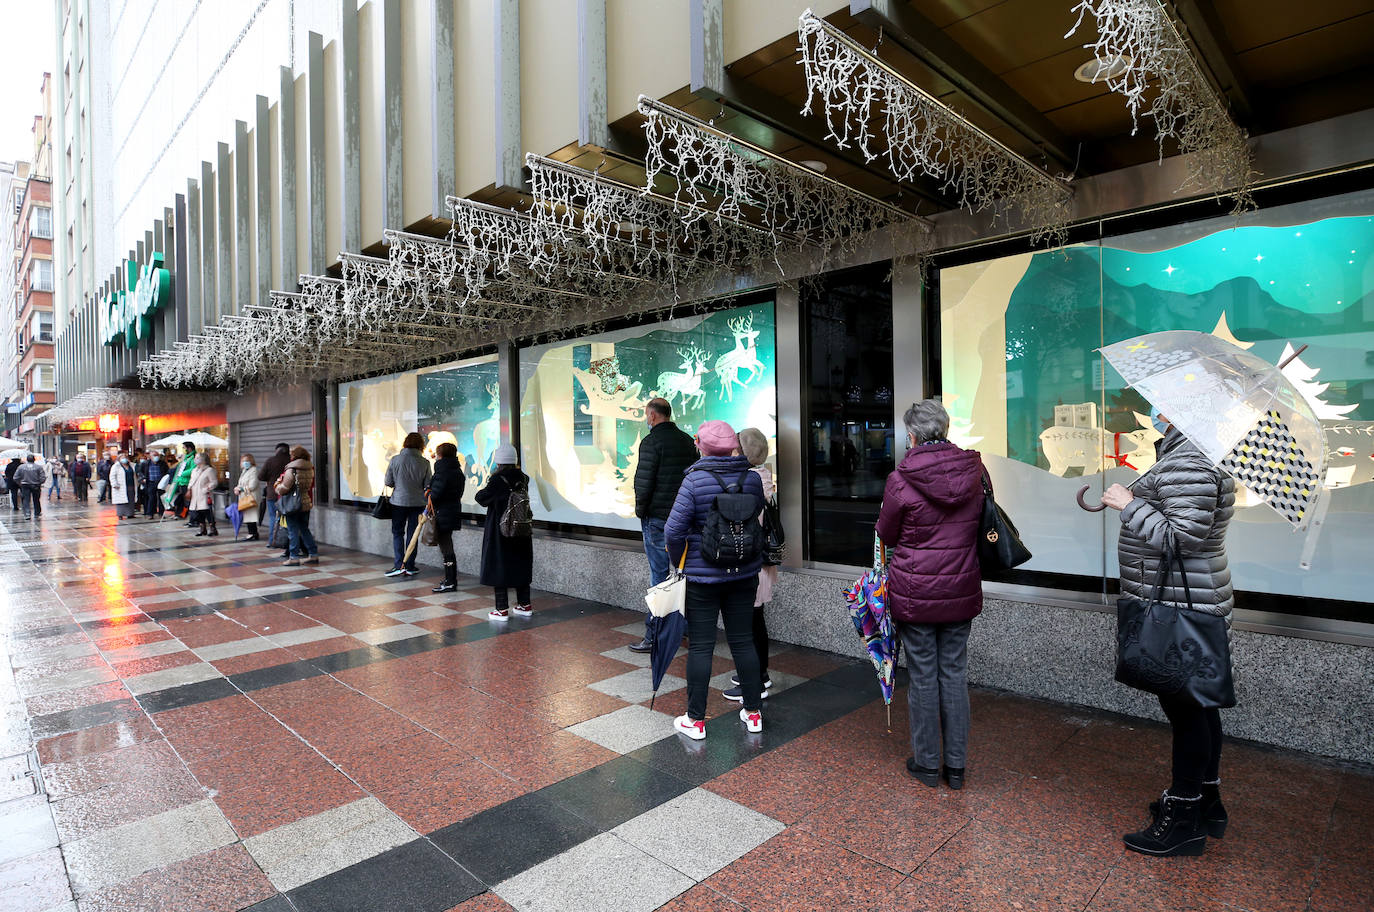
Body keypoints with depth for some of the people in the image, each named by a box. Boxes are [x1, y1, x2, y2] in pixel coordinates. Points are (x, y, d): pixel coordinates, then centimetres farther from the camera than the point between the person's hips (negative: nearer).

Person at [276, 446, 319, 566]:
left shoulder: (291, 470, -16)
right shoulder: (310, 469, 2)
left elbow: (284, 488, -14)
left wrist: (278, 486, 6)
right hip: (306, 503, 6)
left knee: (293, 530, 1)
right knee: (305, 529, 16)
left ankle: (294, 558, 3)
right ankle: (313, 554, 17)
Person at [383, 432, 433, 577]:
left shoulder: (395, 460, -8)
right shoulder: (424, 463, -9)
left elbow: (388, 482, -4)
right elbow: (428, 486, -5)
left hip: (398, 501, 0)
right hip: (417, 503, 0)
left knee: (397, 533, 10)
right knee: (412, 534, 9)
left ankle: (399, 565, 2)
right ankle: (410, 567, 12)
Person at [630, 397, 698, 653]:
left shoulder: (651, 441, -12)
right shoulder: (687, 440, 11)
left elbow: (644, 480, -16)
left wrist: (640, 509, -1)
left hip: (658, 517, -7)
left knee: (659, 574, -5)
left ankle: (654, 634, 0)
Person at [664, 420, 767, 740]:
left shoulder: (694, 480, -15)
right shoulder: (752, 479, -3)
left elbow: (674, 529, -16)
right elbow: (758, 518, 7)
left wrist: (678, 560, -1)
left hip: (702, 575, -4)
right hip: (744, 575, 4)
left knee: (700, 646, 6)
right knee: (743, 641, 15)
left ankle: (695, 720, 16)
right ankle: (753, 713, 26)